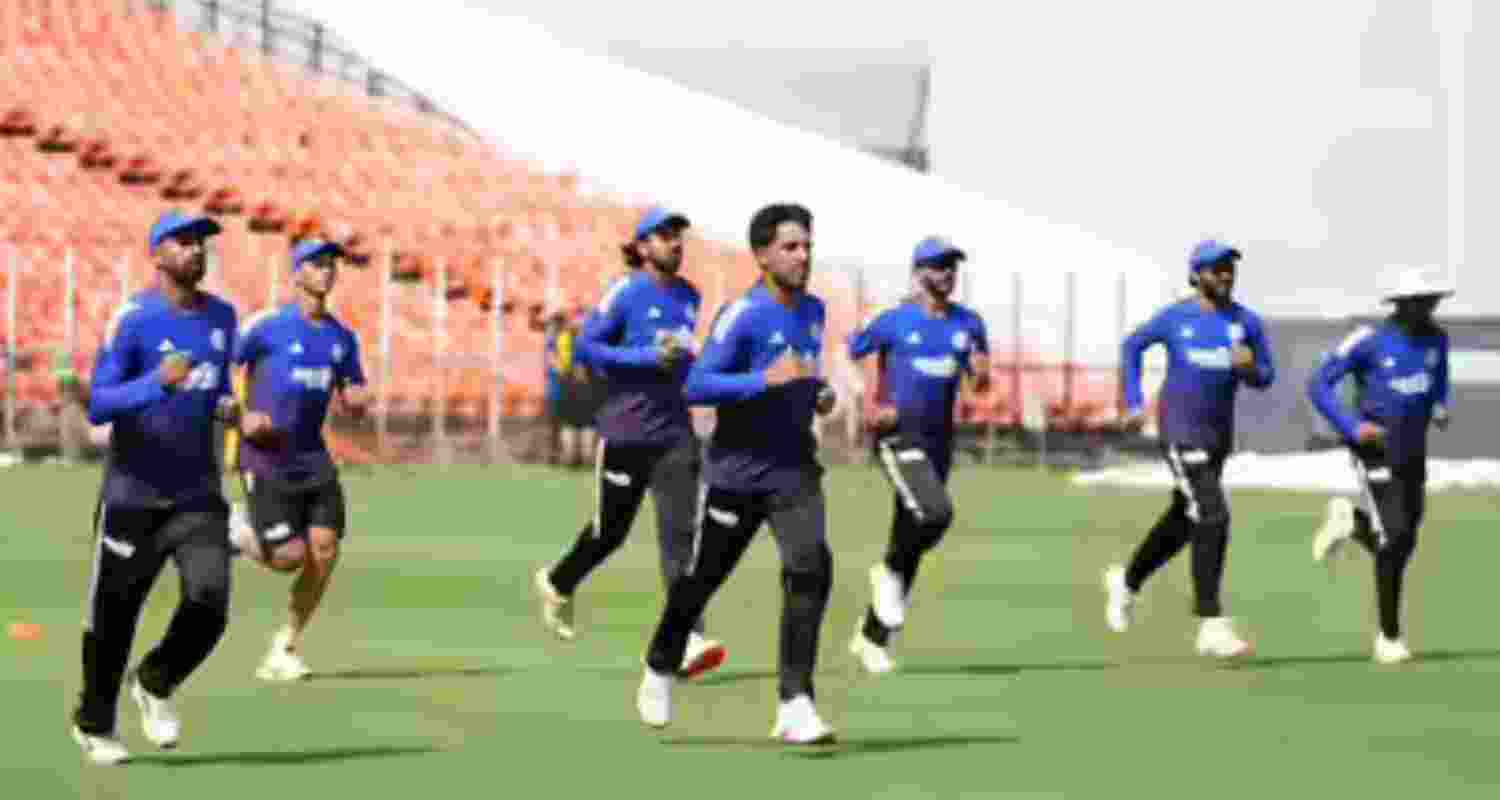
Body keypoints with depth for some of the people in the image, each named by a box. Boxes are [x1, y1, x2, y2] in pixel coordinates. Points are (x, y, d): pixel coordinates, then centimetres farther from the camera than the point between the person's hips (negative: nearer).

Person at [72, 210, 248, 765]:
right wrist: (157, 384, -33)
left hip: (199, 495, 4)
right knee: (113, 616, 7)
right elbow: (97, 406, -19)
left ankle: (155, 684, 14)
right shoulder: (134, 319, -12)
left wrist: (229, 411, 2)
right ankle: (94, 723, 30)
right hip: (134, 495, -4)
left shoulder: (221, 316, 6)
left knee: (209, 602, -15)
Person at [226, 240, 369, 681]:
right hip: (266, 458, -5)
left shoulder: (342, 337, 10)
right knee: (288, 556, -13)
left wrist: (357, 400, -6)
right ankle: (239, 529, 21)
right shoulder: (267, 325, -6)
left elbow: (353, 400, 18)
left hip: (313, 458, 5)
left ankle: (283, 651, 9)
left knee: (324, 552, -6)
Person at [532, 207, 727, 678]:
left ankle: (686, 640, -19)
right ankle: (557, 584, 41)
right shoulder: (626, 293, -9)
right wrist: (646, 358, -21)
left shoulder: (689, 296, 10)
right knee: (610, 531, 10)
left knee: (681, 531, -11)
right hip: (626, 428, -4)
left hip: (675, 431, 4)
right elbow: (587, 347, -13)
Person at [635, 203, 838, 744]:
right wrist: (766, 380, -33)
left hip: (795, 470, 4)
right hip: (737, 471, -4)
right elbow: (695, 387, -25)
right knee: (703, 578, 13)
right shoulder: (743, 315, -17)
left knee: (811, 568, -18)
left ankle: (795, 705, -19)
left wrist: (818, 394, 5)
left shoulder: (813, 311, 6)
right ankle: (661, 671, 41)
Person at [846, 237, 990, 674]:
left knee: (910, 540, 8)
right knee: (935, 513, -27)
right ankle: (889, 571, 2)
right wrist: (870, 405, -12)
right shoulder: (894, 322, -5)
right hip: (897, 437, -6)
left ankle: (871, 636, 20)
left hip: (938, 441, 6)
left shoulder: (968, 323, 8)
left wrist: (981, 371, -10)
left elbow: (980, 381, 15)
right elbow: (844, 359, 2)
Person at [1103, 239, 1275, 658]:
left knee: (1183, 521, 19)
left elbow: (1265, 378, 5)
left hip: (1219, 433, 5)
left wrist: (1249, 367, -19)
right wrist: (1133, 402, 3)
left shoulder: (1247, 322, 0)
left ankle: (1127, 581, 46)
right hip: (1181, 431, -5)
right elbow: (1132, 346, 9)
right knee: (1212, 518, -17)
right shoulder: (1175, 318, -7)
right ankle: (1212, 625, -14)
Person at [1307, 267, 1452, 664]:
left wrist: (1440, 408, -1)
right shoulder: (1369, 340, -18)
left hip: (1413, 452, 6)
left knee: (1404, 542, 9)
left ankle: (1351, 521, 42)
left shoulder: (1434, 337, -1)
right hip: (1375, 450, -6)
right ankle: (1389, 637, -1)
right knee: (1393, 538, -14)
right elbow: (1318, 385, -14)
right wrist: (1353, 427, -24)